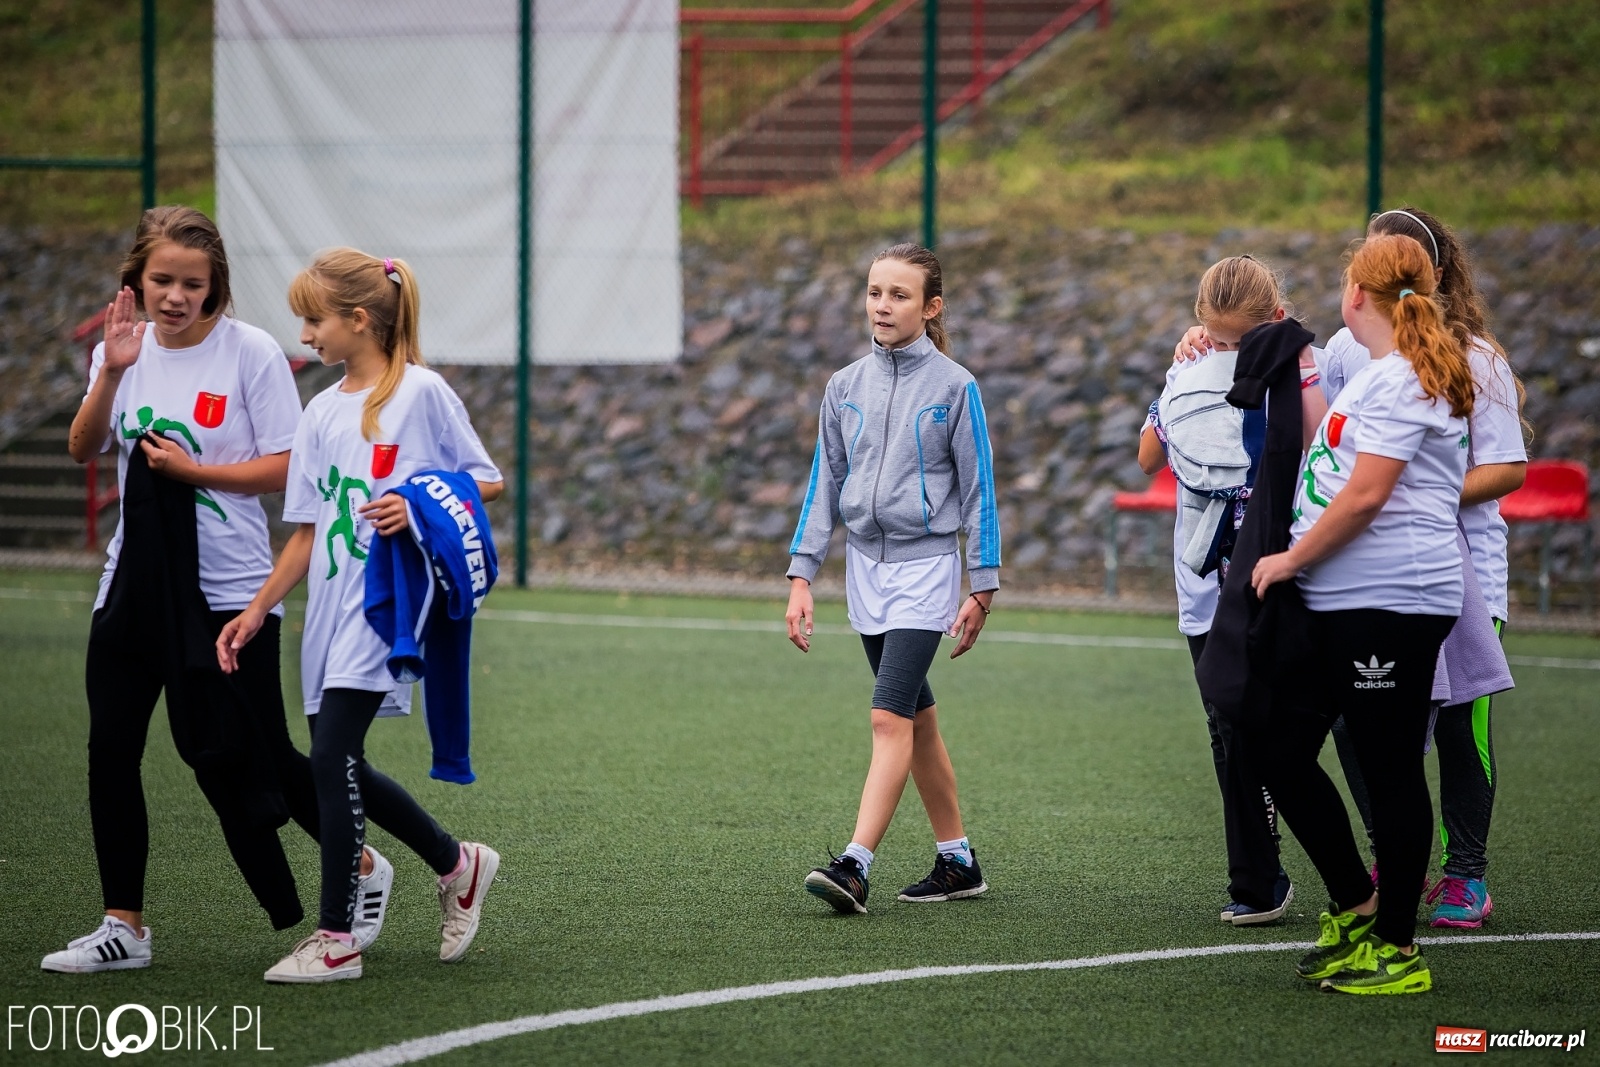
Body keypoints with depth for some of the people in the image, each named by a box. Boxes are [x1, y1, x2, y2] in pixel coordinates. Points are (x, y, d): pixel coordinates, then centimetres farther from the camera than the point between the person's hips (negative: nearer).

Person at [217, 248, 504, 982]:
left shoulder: (421, 393, -4)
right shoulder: (322, 412, 14)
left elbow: (488, 481, -2)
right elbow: (308, 530, 16)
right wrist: (257, 611, 11)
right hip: (330, 603, 8)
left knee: (332, 755, -15)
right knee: (339, 767, 8)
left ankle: (336, 939, -11)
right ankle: (458, 864, 28)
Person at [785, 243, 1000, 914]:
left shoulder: (954, 387, -5)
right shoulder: (845, 387, 8)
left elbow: (978, 489, -3)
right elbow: (825, 483, 11)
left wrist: (981, 589, -5)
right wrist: (800, 576, 4)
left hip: (926, 565, -5)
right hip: (865, 566, 5)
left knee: (890, 716, -16)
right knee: (918, 721, 12)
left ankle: (855, 866, -24)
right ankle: (957, 862, 20)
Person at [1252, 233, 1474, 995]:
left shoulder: (1402, 378, -13)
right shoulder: (1378, 375, 18)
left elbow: (1366, 494, -18)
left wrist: (1291, 558, -10)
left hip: (1394, 602, -10)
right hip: (1336, 603, 10)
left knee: (1390, 770, -3)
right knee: (1281, 751, 9)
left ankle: (1398, 949, 4)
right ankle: (1353, 904, 22)